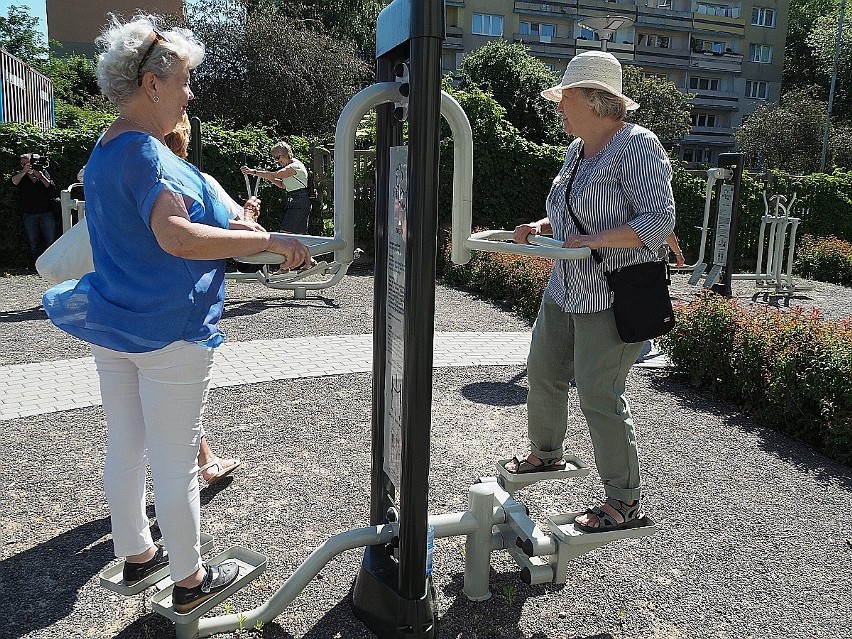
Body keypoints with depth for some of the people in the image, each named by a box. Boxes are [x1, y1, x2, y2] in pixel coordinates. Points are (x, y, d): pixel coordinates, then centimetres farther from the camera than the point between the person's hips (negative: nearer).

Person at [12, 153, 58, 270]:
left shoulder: (43, 172, 6)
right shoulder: (21, 175, 6)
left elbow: (52, 188, -3)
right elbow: (14, 181, -16)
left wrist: (40, 177, -15)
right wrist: (24, 171, -28)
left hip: (46, 213, -1)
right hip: (29, 215, 1)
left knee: (51, 240, -1)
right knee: (34, 243, 5)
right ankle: (36, 265, 11)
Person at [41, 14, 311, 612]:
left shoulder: (104, 151, 13)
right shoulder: (148, 153, -18)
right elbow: (176, 236, -33)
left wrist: (235, 232, 18)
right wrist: (268, 240, -29)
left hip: (113, 324, 10)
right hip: (168, 329, -9)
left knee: (124, 448, 19)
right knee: (175, 461, 4)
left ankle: (135, 553, 38)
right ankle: (189, 579, 21)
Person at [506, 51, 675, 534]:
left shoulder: (637, 145, -13)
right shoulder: (578, 149, 14)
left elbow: (660, 221, -20)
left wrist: (595, 239, -27)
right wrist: (543, 228, 6)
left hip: (614, 297, -9)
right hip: (566, 290, 9)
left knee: (600, 396, -7)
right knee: (544, 374, 17)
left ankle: (627, 503, 9)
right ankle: (546, 453, 43)